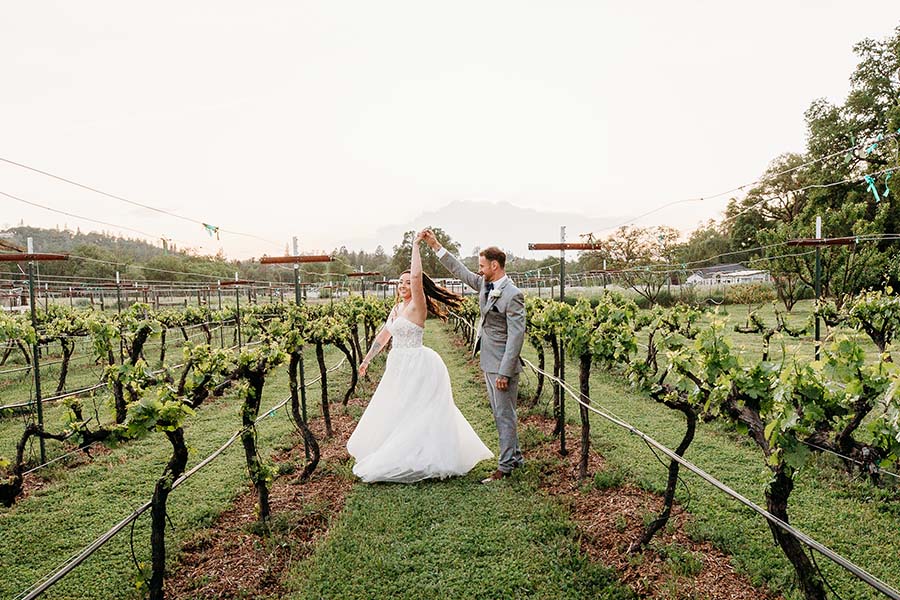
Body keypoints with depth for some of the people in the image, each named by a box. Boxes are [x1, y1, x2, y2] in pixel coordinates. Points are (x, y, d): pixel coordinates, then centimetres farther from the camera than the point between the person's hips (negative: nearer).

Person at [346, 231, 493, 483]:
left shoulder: (418, 307, -13)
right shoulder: (398, 308, 12)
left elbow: (417, 276, -30)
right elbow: (384, 335, 22)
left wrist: (416, 245, -22)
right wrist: (367, 359, 27)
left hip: (417, 368, -9)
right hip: (401, 368, 9)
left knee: (407, 416, -3)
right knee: (391, 414, 17)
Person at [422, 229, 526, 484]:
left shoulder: (513, 295, -18)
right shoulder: (484, 285, 7)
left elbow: (516, 336, -21)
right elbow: (460, 270, 18)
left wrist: (504, 372, -22)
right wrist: (436, 246, 17)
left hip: (502, 366, -9)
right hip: (488, 363, 9)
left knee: (505, 415, 2)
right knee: (501, 414, 17)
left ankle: (505, 467, 13)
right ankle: (515, 456, 31)